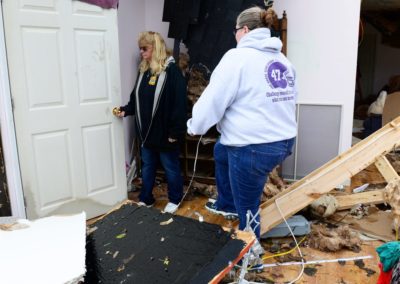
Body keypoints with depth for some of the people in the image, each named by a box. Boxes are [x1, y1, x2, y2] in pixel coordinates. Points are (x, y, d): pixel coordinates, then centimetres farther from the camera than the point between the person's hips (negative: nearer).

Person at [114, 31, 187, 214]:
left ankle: (174, 200, 29)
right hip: (146, 130, 7)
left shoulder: (171, 70, -14)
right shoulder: (144, 70, 9)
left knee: (170, 167, 10)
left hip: (164, 131, -7)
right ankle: (146, 199, 33)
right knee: (147, 166, 18)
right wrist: (126, 110, -3)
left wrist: (175, 131, -20)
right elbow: (136, 98, 15)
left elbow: (179, 103, -18)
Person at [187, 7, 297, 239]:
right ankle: (226, 205, 48)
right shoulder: (282, 60, 11)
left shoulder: (238, 57, -12)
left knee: (247, 209, 10)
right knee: (221, 151, 33)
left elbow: (214, 99, -12)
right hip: (284, 141, 10)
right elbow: (290, 99, 17)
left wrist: (195, 126, 5)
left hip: (254, 148, -9)